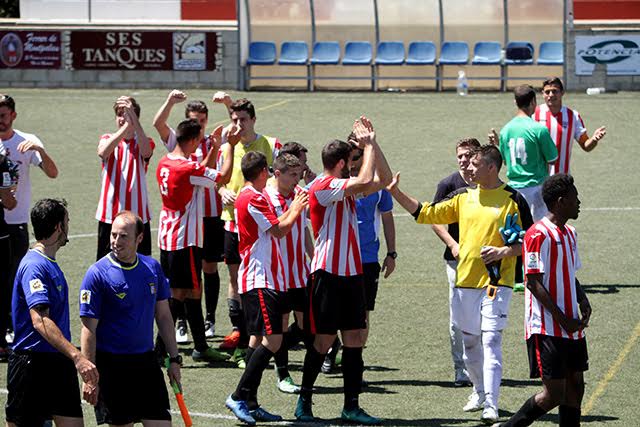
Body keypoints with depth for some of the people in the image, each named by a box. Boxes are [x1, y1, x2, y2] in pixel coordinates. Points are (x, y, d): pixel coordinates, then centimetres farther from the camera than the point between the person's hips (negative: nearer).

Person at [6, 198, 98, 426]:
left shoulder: (50, 264, 15)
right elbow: (40, 321, -30)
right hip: (32, 363, -10)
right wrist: (77, 356, -38)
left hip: (60, 363, 10)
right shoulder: (34, 266, -17)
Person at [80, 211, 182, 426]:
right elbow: (89, 329, -11)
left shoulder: (152, 268, 5)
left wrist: (174, 359, 12)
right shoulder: (97, 274, -11)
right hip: (111, 364, -4)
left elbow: (163, 316, 15)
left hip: (146, 361, 5)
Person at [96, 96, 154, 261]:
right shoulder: (108, 139, 5)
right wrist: (126, 126, -31)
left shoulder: (143, 142, 4)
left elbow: (145, 152, -23)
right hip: (110, 214, 0)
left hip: (138, 215, 0)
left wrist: (132, 118, -30)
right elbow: (102, 152, -20)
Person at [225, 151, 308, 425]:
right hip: (260, 280, -11)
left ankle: (250, 403, 10)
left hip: (259, 279, 11)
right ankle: (240, 397, -16)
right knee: (272, 340, -15)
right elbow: (279, 230, -13)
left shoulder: (247, 196, 18)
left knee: (258, 340, 10)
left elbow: (275, 227, 24)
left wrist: (293, 208, 26)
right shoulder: (254, 198, -14)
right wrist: (297, 210, 2)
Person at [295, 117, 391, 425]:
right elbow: (365, 181, -24)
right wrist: (368, 146, -11)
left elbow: (383, 179, 17)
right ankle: (304, 402, 7)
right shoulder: (322, 188, -13)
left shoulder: (346, 188, 14)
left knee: (354, 337, 4)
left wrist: (372, 143, 7)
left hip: (352, 272, 8)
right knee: (324, 339, -4)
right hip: (328, 273, -8)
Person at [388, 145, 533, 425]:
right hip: (464, 282, 6)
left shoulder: (513, 199, -4)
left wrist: (504, 251, -17)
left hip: (496, 283, -6)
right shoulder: (464, 197, 10)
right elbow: (426, 213, 13)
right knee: (469, 341, 14)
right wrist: (395, 192, 6)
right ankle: (480, 392, 35)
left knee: (491, 341, -15)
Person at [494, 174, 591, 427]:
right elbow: (534, 283, -16)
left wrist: (582, 301, 4)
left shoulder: (570, 234, 15)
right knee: (554, 394, -10)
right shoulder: (539, 235, -13)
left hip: (572, 328, 9)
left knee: (575, 387, 7)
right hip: (546, 328, -9)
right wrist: (563, 320, -18)